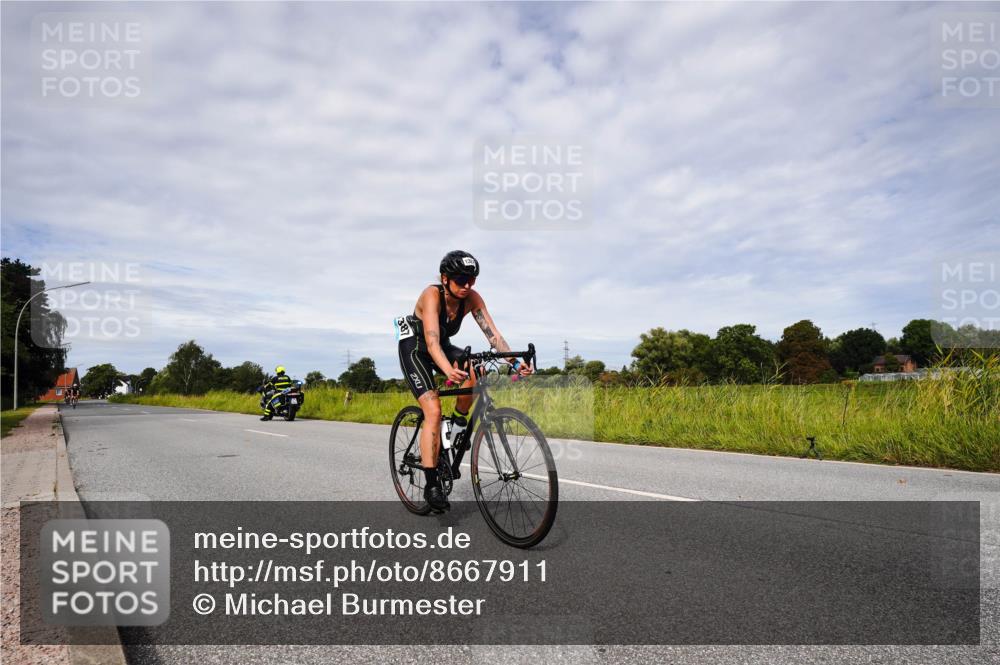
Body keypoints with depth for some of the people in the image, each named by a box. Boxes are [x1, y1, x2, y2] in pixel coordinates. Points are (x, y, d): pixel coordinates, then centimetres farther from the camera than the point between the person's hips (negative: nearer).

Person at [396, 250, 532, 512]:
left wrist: (515, 361, -41)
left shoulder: (472, 298, -16)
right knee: (433, 411, -20)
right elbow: (432, 342, -43)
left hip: (442, 347, 5)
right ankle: (431, 485, -14)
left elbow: (492, 333, -24)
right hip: (414, 348, -5)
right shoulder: (432, 295, -31)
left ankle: (457, 425, -3)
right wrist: (449, 370, -61)